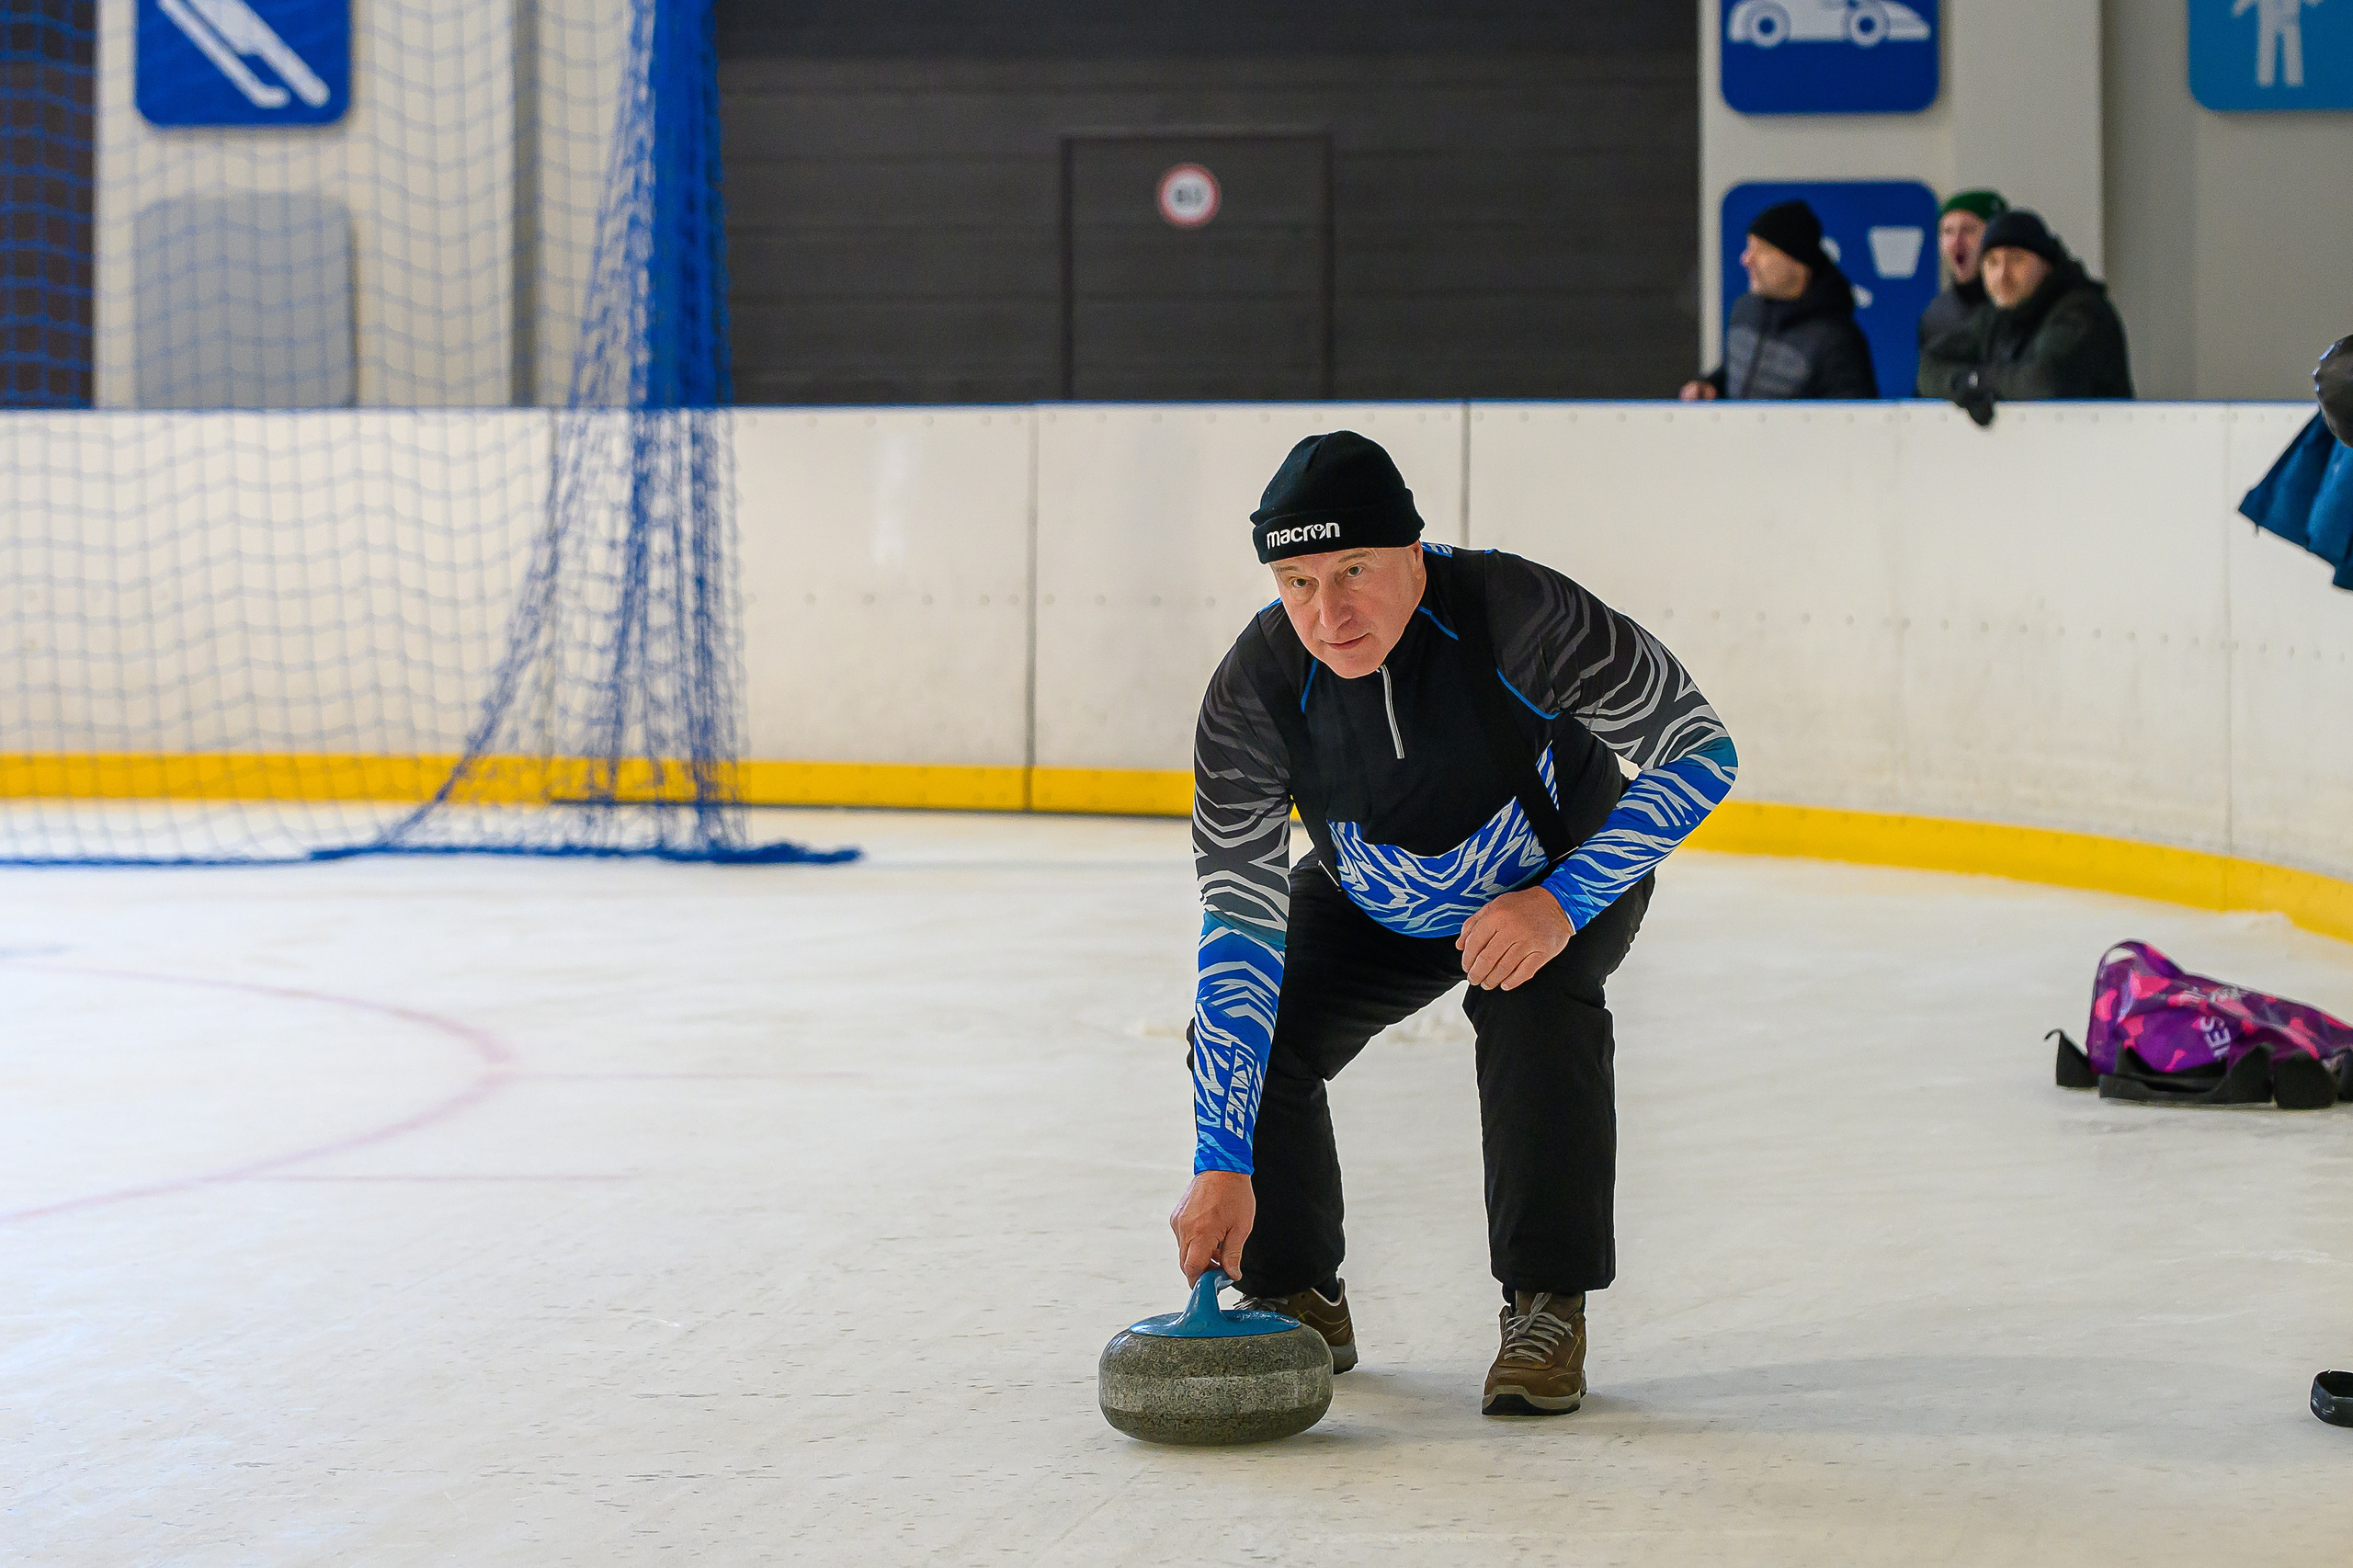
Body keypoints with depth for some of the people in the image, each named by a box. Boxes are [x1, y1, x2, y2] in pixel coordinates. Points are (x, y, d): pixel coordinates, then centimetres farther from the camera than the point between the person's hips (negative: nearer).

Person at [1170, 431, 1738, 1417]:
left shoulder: (1514, 614, -37)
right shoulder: (1257, 687, -29)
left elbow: (1698, 752, -26)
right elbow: (1239, 921, -29)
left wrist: (1562, 903, -34)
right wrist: (1223, 1166, -34)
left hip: (1570, 876, -3)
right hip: (1375, 908, 3)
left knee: (1535, 1004, -32)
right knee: (1246, 1025, -17)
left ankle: (1547, 1308, -17)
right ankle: (1299, 1301, 6)